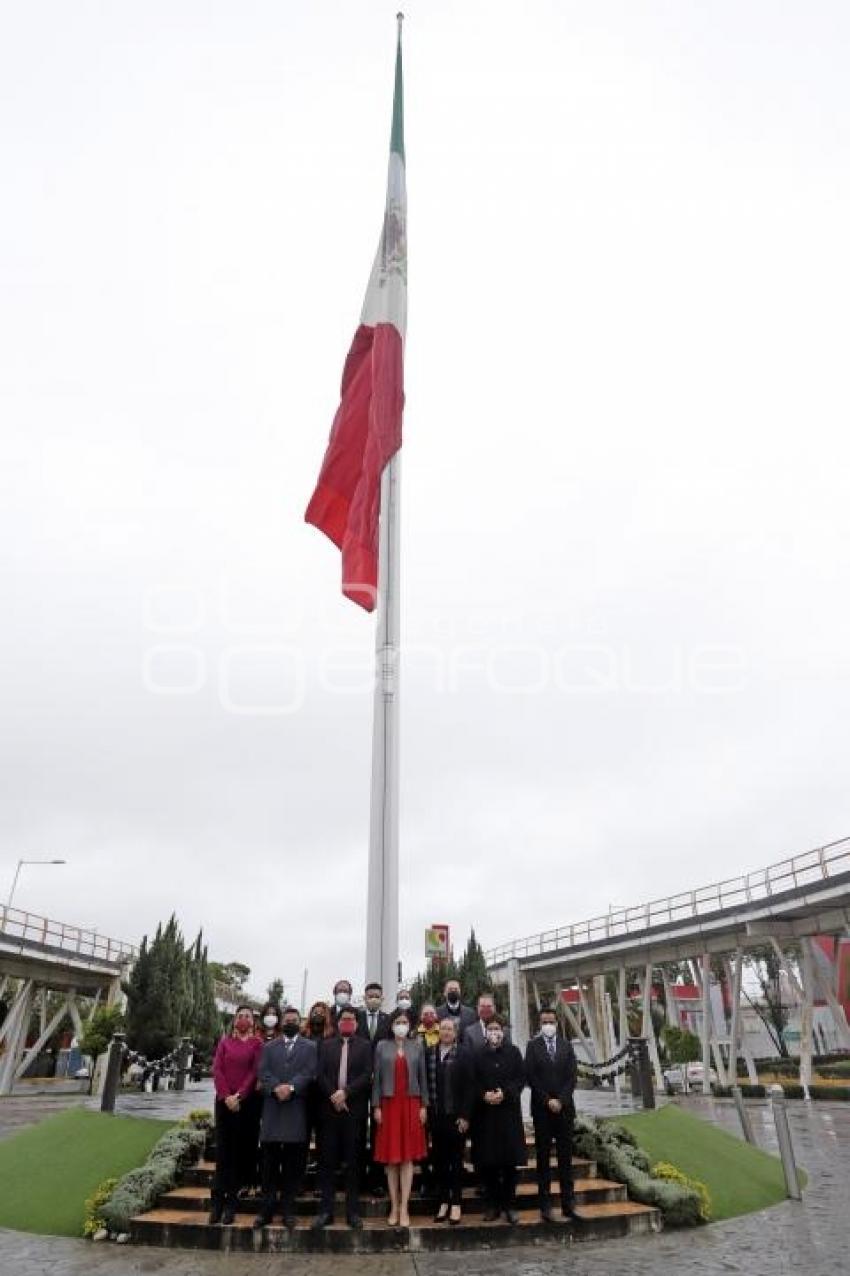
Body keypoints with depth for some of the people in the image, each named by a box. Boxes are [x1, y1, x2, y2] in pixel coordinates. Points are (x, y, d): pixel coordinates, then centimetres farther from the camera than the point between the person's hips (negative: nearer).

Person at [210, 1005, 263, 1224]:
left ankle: (231, 1203, 8)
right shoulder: (225, 1042, 11)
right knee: (222, 1151, 1)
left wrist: (239, 1096, -14)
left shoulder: (257, 1043, 3)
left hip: (246, 1102, -2)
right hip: (224, 1101, 2)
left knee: (241, 1151, 1)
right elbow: (217, 1070, 2)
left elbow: (255, 1072, -5)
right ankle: (217, 1202, 5)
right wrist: (226, 1096, -10)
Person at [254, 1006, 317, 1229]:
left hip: (297, 1108, -1)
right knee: (269, 1160, 3)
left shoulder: (310, 1047, 9)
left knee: (293, 1162, 2)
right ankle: (266, 1209, 12)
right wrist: (276, 1088, -15)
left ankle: (288, 1209, 12)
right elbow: (263, 1073, 3)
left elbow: (309, 1072, -4)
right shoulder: (268, 1047, 16)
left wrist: (291, 1087, -17)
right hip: (272, 1108, 1)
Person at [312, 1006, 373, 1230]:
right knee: (327, 1161, 5)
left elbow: (366, 1076, -5)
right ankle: (325, 1210, 14)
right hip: (329, 1109, 1)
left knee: (353, 1161, 4)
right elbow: (320, 1075, 1)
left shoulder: (365, 1046, 4)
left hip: (354, 1110, -1)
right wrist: (333, 1096, -11)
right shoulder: (326, 1045, 9)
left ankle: (353, 1211, 12)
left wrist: (345, 1092, -14)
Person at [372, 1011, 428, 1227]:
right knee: (391, 1157, 3)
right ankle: (394, 1207, 13)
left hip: (411, 1105, 1)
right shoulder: (382, 1047, 2)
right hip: (389, 1104, 0)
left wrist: (424, 1106, 1)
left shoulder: (417, 1047, 5)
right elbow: (376, 1078, 1)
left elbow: (423, 1078, 6)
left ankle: (404, 1207, 7)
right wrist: (376, 1106, -4)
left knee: (408, 1157, 1)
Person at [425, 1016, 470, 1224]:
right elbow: (424, 1082, 3)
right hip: (436, 1116, 2)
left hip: (456, 1116, -2)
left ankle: (456, 1203, 19)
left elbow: (467, 1088, -6)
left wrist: (465, 1116, -10)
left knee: (456, 1159, 8)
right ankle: (443, 1201, 23)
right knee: (438, 1159, 10)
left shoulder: (463, 1055, -5)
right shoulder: (428, 1053, 2)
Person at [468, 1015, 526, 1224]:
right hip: (484, 1113, 0)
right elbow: (471, 1082, 2)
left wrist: (505, 1093, -13)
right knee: (488, 1162, 3)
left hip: (508, 1112, 0)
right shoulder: (476, 1054, 3)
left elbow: (521, 1079, 0)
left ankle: (509, 1205, 15)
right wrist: (484, 1095, -14)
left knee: (510, 1160, 3)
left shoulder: (513, 1052, 3)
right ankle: (493, 1204, 17)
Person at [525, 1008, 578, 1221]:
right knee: (543, 1157, 3)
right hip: (542, 1108, -2)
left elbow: (572, 1075, 1)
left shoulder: (566, 1045, 6)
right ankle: (545, 1205, 9)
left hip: (564, 1107, 2)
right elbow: (531, 1076, -5)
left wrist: (560, 1100, -7)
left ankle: (568, 1201, 15)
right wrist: (547, 1101, -10)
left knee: (566, 1155, 7)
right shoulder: (533, 1045, -1)